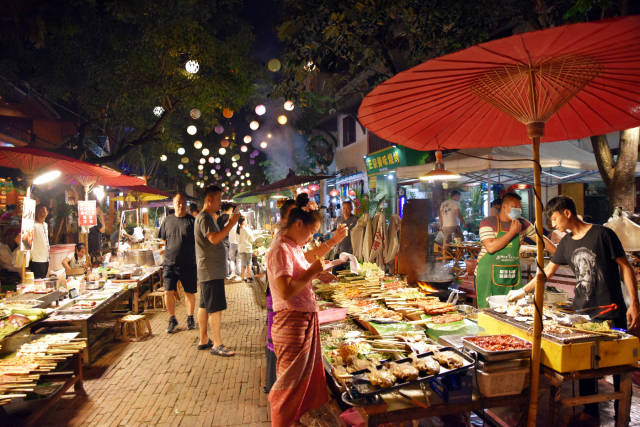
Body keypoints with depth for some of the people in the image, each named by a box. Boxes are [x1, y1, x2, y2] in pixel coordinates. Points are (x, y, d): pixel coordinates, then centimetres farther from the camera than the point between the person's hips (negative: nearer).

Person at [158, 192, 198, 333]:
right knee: (168, 292, -3)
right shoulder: (167, 221, 7)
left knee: (189, 293, 8)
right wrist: (168, 254, 9)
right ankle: (172, 319, 16)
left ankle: (190, 318, 28)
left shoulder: (192, 221, -2)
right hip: (170, 263, 2)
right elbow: (164, 240, 17)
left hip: (188, 264, -2)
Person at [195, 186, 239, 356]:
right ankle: (217, 345, -1)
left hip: (211, 270, 11)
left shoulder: (208, 217, 18)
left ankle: (204, 340, 24)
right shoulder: (204, 217, -14)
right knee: (216, 308, -7)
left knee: (205, 306, 15)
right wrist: (231, 224, -23)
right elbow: (214, 239, -27)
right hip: (211, 270, -11)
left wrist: (228, 224, 13)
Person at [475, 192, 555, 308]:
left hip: (513, 276, 4)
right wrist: (512, 232, -14)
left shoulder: (522, 224, 8)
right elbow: (491, 247, -19)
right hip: (489, 275, -4)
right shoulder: (488, 222, -6)